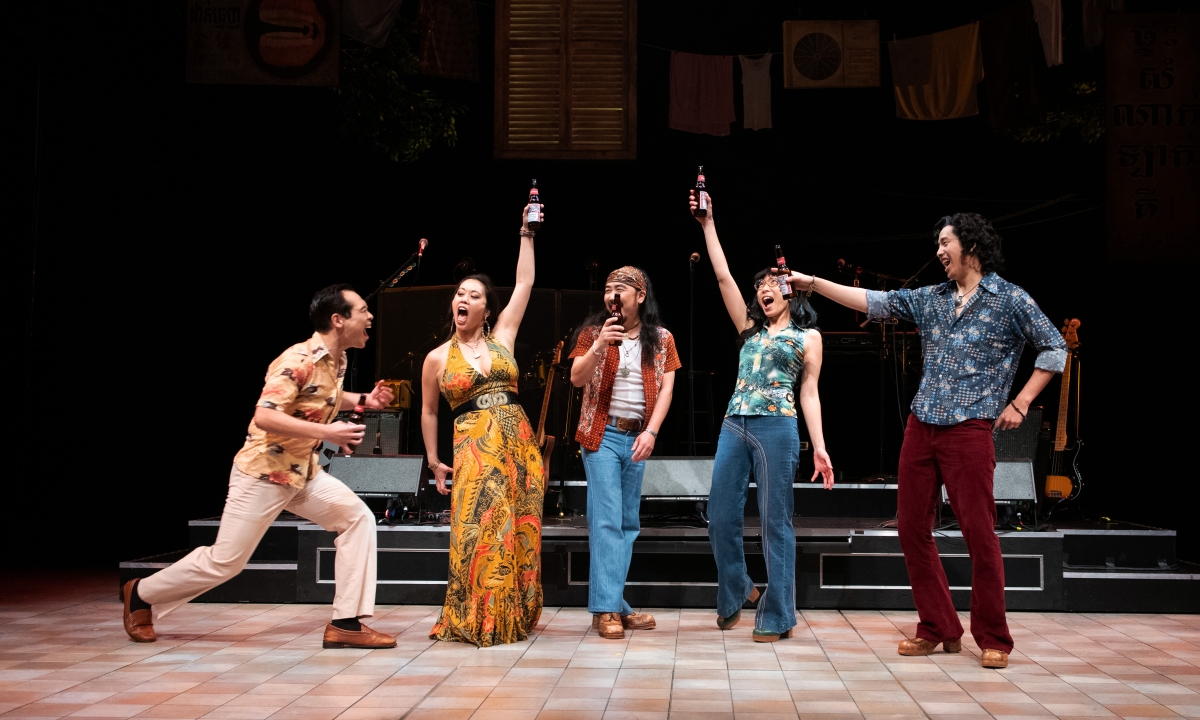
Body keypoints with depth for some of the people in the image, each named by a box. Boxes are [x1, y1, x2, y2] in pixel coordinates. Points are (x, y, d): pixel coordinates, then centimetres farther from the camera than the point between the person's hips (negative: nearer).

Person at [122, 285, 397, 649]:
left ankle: (346, 623, -3)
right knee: (225, 561, 0)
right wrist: (326, 433, -34)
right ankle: (141, 594, 25)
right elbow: (264, 416, -32)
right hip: (262, 472, -8)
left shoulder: (336, 361, 4)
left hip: (302, 471, 8)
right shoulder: (298, 360, -23)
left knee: (358, 518, -5)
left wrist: (364, 400, 9)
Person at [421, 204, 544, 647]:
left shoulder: (502, 336, 9)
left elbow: (524, 283, 9)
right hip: (474, 447, -2)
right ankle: (477, 622, 3)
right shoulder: (438, 358, 6)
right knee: (482, 532, -9)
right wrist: (434, 461, 11)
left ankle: (513, 618, 16)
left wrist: (526, 233, 8)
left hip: (517, 443, 3)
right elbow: (429, 411, 14)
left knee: (518, 531, 4)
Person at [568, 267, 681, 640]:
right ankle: (606, 608, -8)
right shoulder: (594, 331, 2)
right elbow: (577, 379, -6)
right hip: (603, 434, -3)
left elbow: (666, 388, 1)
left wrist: (651, 432, -11)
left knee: (628, 523, 7)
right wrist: (599, 347, -22)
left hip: (638, 437, 4)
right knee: (606, 521, -10)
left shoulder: (661, 338, 6)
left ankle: (614, 604, 15)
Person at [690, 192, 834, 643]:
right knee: (721, 518, 4)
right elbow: (723, 277, 13)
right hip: (734, 425, 4)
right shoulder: (750, 328, 19)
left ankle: (777, 618, 5)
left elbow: (809, 394, 7)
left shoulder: (809, 336, 11)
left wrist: (820, 448, -1)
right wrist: (708, 224, 11)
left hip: (777, 428, -4)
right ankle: (735, 595, 26)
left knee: (775, 522, -2)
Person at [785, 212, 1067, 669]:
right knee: (912, 528, 6)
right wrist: (812, 283, 5)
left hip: (970, 429, -6)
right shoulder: (930, 299, 13)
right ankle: (938, 629, 19)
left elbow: (1055, 349, 3)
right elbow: (873, 302, 10)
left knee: (979, 533, -6)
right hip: (921, 426, 6)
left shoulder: (1010, 300, 0)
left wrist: (1020, 404, -3)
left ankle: (993, 639, 8)